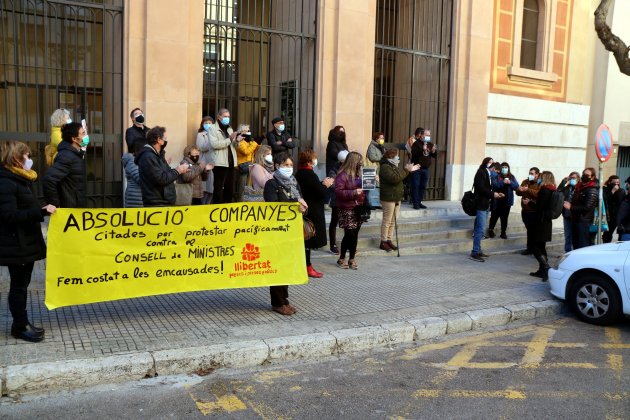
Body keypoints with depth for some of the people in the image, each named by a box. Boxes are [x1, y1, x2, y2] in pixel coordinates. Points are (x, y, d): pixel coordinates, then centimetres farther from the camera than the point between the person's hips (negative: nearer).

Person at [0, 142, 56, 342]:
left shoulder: (20, 180, 14)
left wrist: (43, 211, 13)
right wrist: (41, 212, -28)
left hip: (26, 242, 9)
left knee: (22, 284, 15)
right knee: (19, 285, 1)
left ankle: (22, 323, 26)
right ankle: (20, 327, 13)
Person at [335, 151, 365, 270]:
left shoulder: (359, 174, 14)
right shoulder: (342, 175, -10)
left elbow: (364, 189, 26)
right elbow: (338, 192, -17)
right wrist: (353, 192, -24)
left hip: (358, 208, 7)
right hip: (347, 209, -7)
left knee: (355, 234, 7)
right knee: (349, 234, -5)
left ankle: (352, 259, 17)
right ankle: (341, 259, 11)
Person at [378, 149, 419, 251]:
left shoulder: (395, 167, 17)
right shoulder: (385, 167, -15)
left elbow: (402, 178, 26)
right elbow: (394, 179, -27)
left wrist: (410, 170, 15)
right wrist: (406, 170, -21)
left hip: (396, 198, 10)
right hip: (388, 198, -10)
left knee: (393, 221, 12)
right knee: (387, 221, -4)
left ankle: (389, 240, 19)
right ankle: (383, 242, 3)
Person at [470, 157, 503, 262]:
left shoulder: (488, 174, 19)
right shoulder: (481, 172, -8)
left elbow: (487, 188, 16)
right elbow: (481, 188, -18)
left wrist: (495, 194, 2)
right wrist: (492, 194, -12)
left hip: (485, 204, 9)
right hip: (481, 204, -9)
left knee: (479, 229, 12)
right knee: (480, 229, -10)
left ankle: (478, 250, 18)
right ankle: (475, 253, -8)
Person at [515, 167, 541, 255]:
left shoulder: (540, 183, -6)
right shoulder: (525, 182, 14)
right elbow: (518, 193, 14)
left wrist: (528, 190, -28)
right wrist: (519, 190, -9)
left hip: (534, 212, -6)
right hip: (525, 210, 6)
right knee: (529, 230, 14)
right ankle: (529, 248, 22)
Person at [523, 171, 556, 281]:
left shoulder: (544, 190, -17)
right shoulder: (552, 190, 10)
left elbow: (538, 207, -19)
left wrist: (529, 203, -2)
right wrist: (532, 202, 16)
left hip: (540, 222, -9)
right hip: (546, 221, 9)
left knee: (534, 245, -5)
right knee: (541, 246, 13)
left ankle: (546, 266, -16)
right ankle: (542, 270, 16)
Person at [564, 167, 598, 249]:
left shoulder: (592, 191, -13)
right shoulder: (579, 187, 14)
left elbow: (587, 207, -20)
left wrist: (571, 207, -17)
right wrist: (569, 204, 5)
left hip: (584, 221, -9)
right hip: (575, 219, 9)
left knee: (583, 245, -7)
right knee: (575, 243, 14)